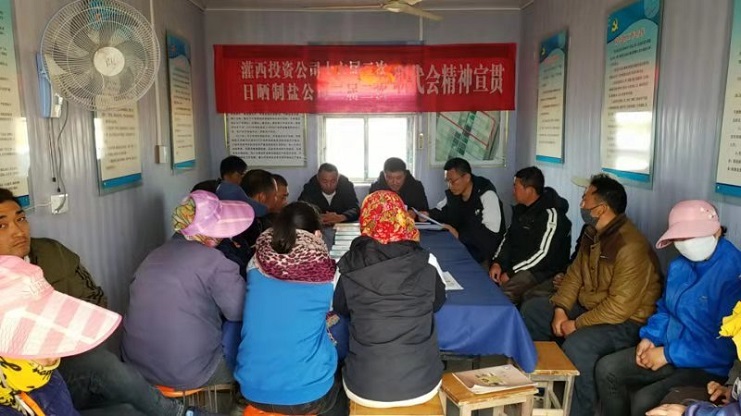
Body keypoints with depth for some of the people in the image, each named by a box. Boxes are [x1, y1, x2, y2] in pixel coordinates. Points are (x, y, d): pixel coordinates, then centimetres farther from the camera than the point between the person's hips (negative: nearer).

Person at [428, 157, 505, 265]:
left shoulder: (486, 194, -20)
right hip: (462, 246, 6)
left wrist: (459, 235, -28)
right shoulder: (453, 194, 1)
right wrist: (427, 215, -8)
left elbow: (491, 233, -27)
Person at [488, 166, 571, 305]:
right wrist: (497, 262, -3)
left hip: (543, 270, -8)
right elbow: (508, 237, 14)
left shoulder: (550, 215, -18)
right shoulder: (521, 209, 10)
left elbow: (543, 254, -22)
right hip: (516, 262, 8)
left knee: (504, 293, -32)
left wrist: (511, 273, -20)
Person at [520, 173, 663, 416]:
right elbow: (575, 274, 9)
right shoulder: (593, 233, 3)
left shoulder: (631, 246, -27)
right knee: (532, 310, 8)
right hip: (588, 308, 10)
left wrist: (577, 325, -22)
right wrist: (561, 308, -6)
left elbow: (620, 306, -30)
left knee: (577, 345, -37)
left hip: (626, 322, -10)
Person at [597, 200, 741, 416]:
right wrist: (650, 337, 1)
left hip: (711, 367, -8)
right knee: (607, 369, 1)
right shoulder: (680, 265, 5)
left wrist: (669, 354, -20)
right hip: (671, 352, 9)